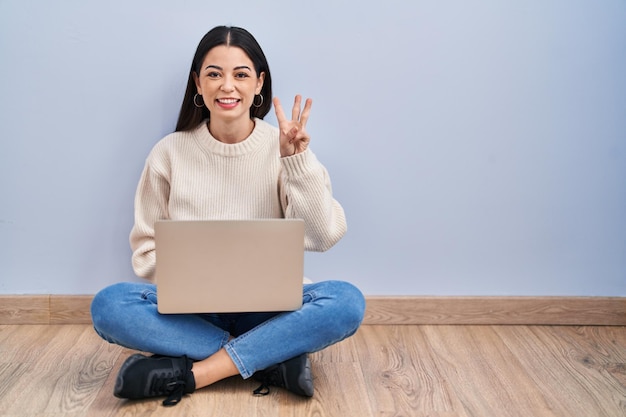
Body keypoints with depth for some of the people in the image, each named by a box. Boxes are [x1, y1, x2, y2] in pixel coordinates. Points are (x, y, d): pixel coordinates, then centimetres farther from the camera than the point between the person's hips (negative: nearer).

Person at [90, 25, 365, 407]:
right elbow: (146, 248, 4)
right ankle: (275, 359, -23)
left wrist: (298, 160, -20)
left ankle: (187, 374, -25)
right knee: (109, 305, -27)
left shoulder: (284, 147, -3)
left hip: (270, 308, -1)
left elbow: (322, 236, -11)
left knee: (348, 301, -28)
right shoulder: (170, 153, 0)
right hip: (191, 309, 1)